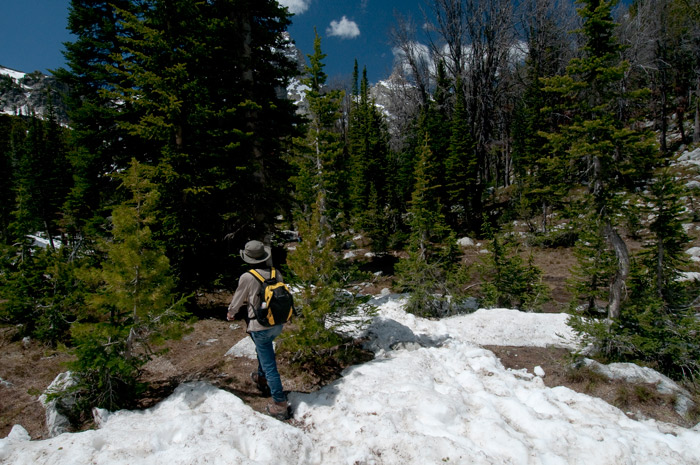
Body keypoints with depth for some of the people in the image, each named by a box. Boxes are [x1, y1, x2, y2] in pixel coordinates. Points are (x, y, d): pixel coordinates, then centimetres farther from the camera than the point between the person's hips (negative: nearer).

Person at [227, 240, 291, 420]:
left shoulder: (247, 277, -17)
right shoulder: (276, 273, -5)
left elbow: (238, 299, -3)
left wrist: (230, 314, 20)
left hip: (260, 327, -6)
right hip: (278, 324, 6)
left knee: (269, 365, 3)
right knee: (263, 348, 33)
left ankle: (280, 405, 10)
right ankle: (261, 378, 52)